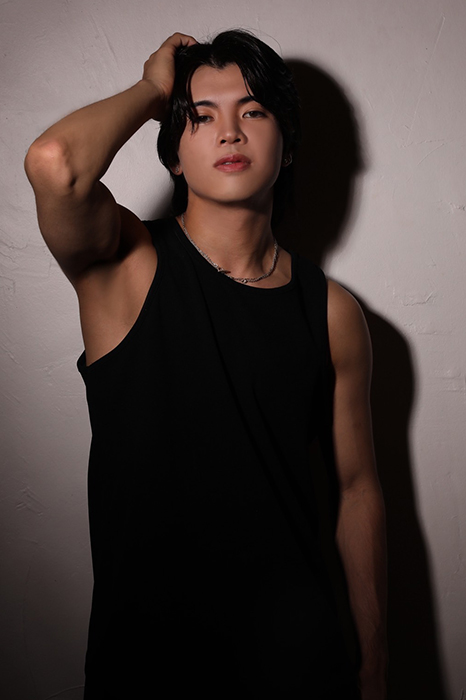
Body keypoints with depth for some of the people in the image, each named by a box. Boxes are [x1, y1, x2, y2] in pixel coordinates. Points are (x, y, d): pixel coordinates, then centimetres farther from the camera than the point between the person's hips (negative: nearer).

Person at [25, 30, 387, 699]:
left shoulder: (333, 313, -5)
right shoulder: (128, 263, -11)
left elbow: (358, 486, 1)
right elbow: (54, 164, -33)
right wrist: (154, 89, -13)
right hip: (141, 643, -1)